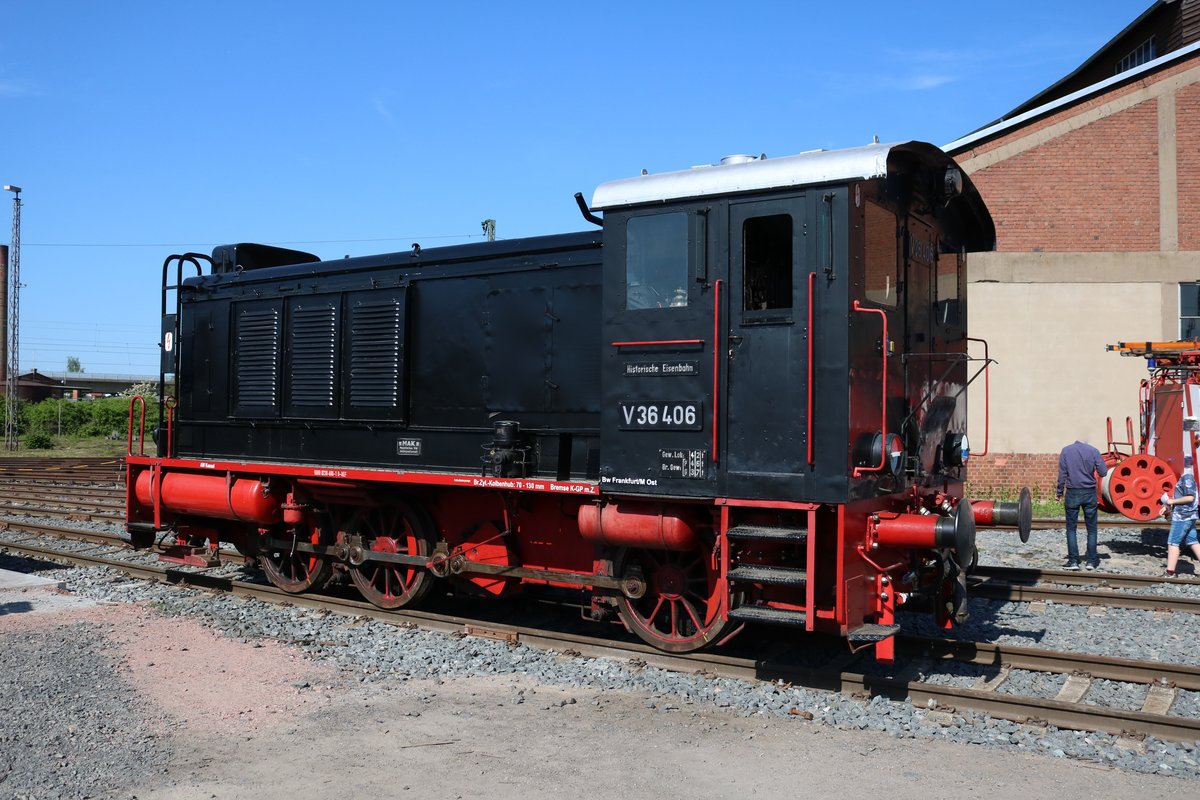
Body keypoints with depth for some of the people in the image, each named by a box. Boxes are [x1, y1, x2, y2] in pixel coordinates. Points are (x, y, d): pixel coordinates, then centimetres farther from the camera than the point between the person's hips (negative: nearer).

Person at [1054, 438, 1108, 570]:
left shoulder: (1066, 451, 0)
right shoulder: (1093, 450, -1)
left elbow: (1062, 474, -2)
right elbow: (1103, 473, -2)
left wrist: (1058, 492, 3)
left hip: (1072, 493, 0)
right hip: (1090, 493, 0)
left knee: (1071, 528, 5)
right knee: (1092, 528, 9)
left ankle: (1073, 561, 1)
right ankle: (1091, 561, 10)